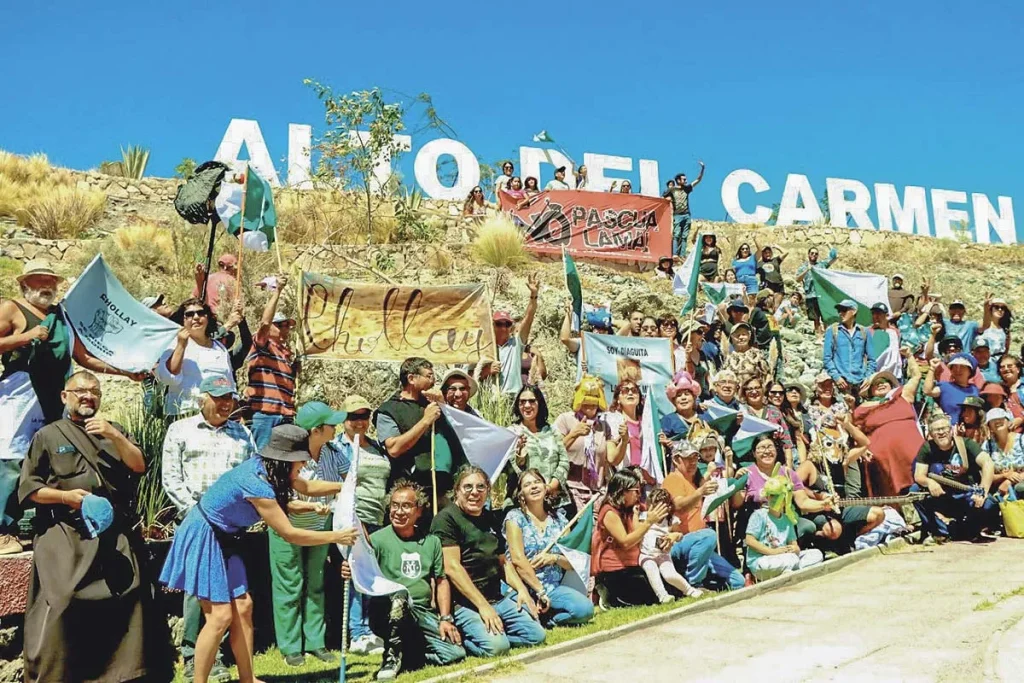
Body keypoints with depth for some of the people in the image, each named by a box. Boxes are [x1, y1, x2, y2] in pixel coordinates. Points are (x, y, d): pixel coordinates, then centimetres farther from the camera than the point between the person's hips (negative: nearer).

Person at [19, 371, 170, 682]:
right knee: (62, 607, -10)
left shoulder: (113, 431, 18)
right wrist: (66, 496, -12)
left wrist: (114, 436, -12)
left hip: (117, 536, 3)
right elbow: (27, 489, 4)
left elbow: (139, 466, 2)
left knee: (126, 604, 4)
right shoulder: (47, 436, 8)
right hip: (66, 538, -3)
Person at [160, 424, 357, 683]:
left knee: (242, 607, 8)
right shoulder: (257, 484, -31)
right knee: (221, 616, -11)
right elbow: (289, 534, -25)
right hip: (202, 537, -9)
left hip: (222, 539, 9)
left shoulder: (266, 468, -4)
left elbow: (306, 487, 13)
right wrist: (336, 537, -18)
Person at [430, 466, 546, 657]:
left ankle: (486, 634, 8)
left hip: (497, 598, 8)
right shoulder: (447, 518, -8)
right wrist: (483, 606, -19)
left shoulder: (491, 519, 16)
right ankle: (458, 638, 0)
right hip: (464, 602, -8)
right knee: (496, 646, -26)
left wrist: (521, 590, 7)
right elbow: (452, 568, -16)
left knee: (537, 635, -3)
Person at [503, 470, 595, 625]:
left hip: (553, 588, 4)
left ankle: (538, 617, -3)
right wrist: (540, 592, -15)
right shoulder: (515, 517, -1)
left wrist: (554, 558, -10)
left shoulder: (559, 519, 12)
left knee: (585, 609, -24)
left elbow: (573, 563, 12)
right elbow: (518, 560, -11)